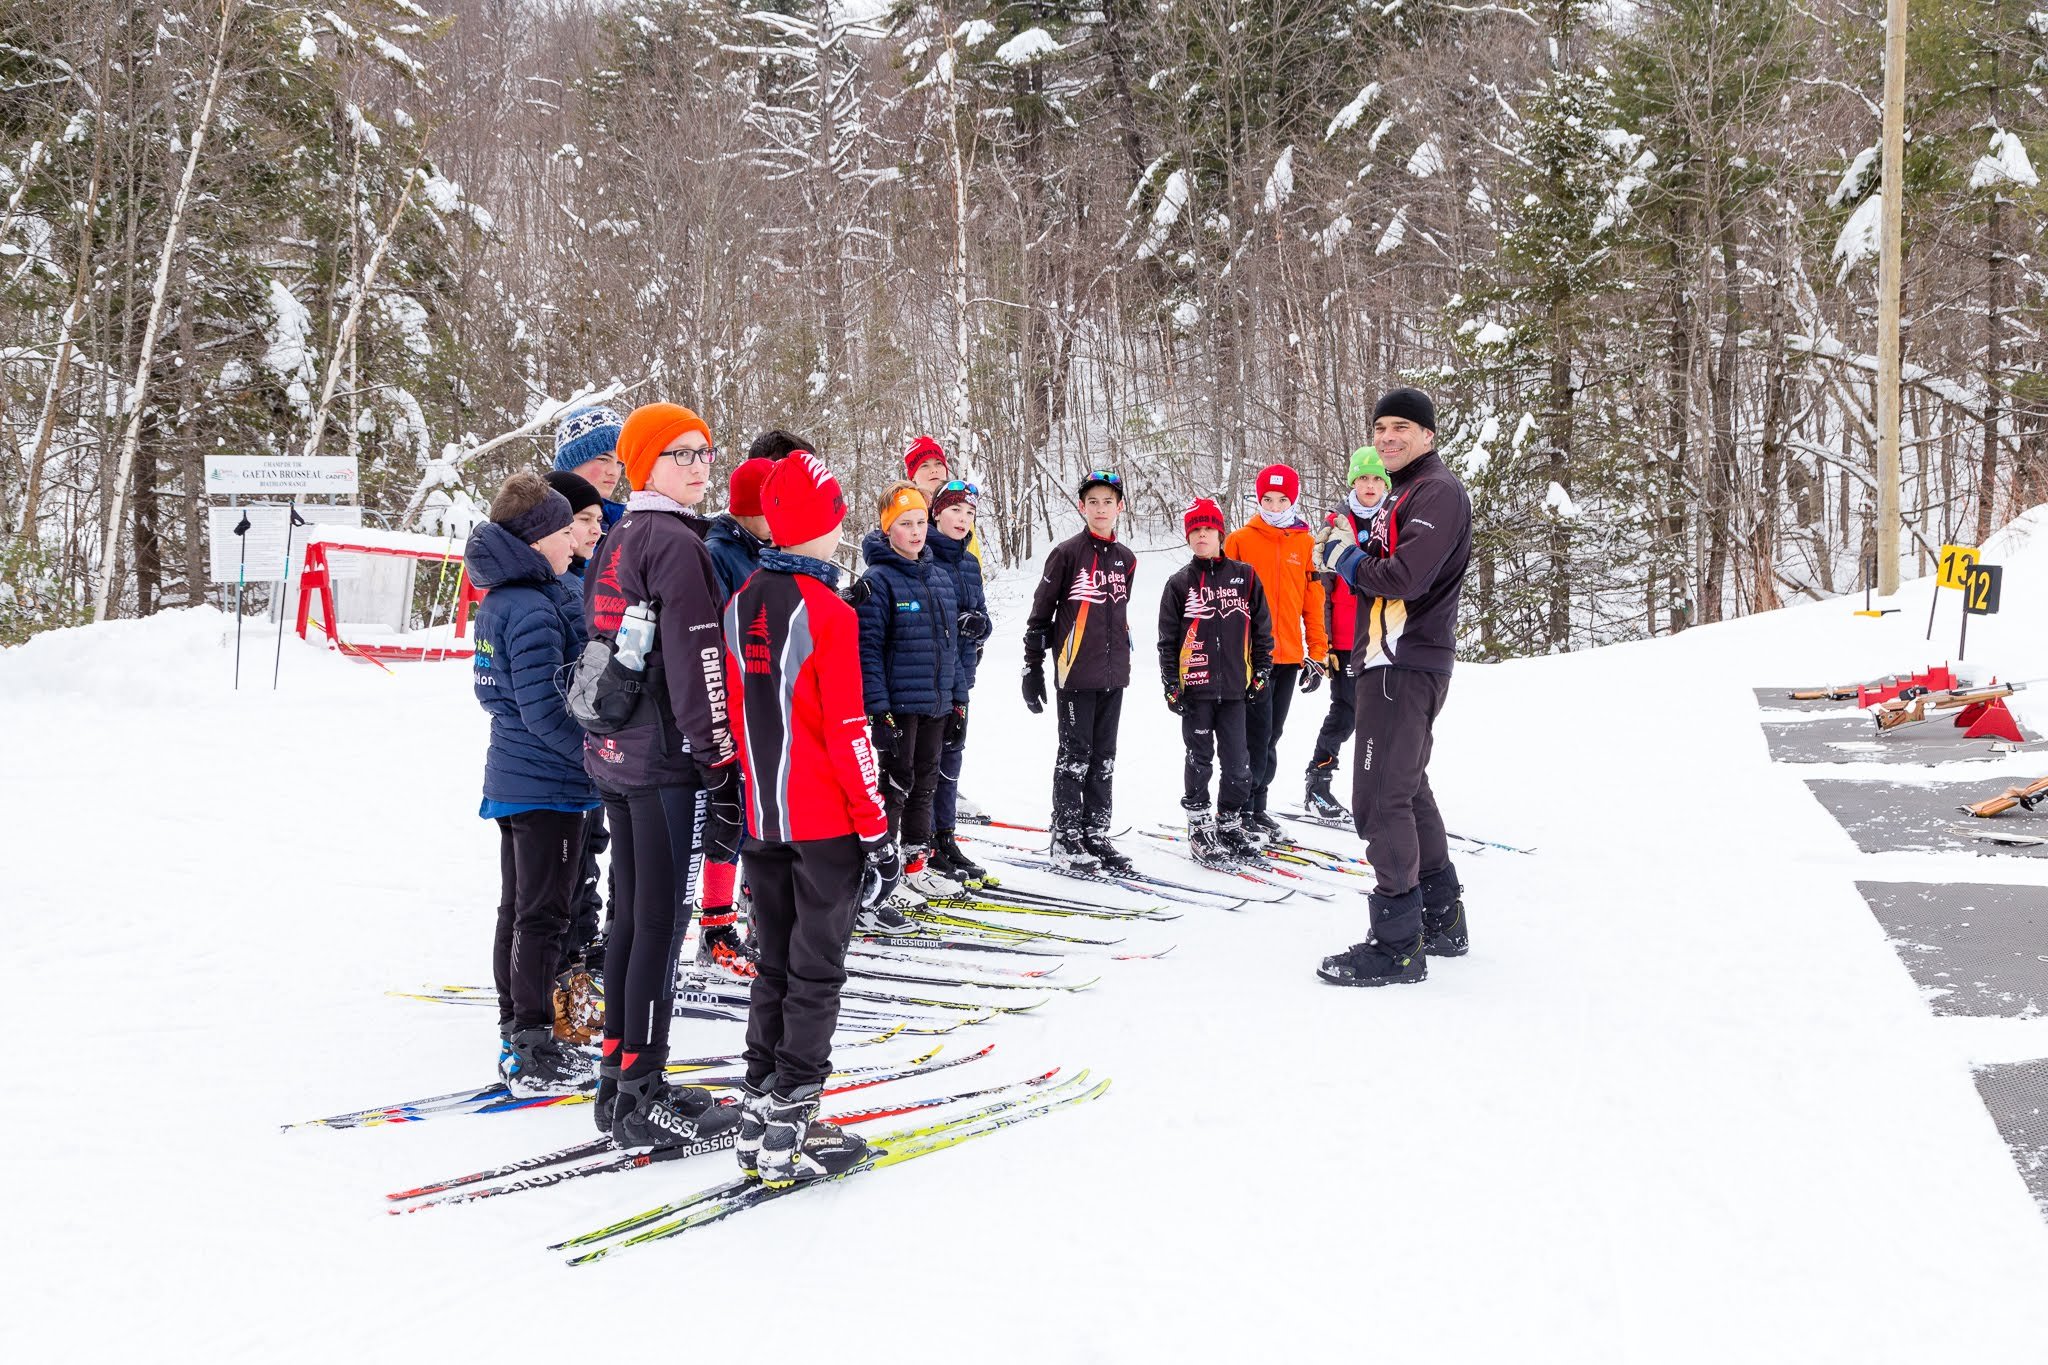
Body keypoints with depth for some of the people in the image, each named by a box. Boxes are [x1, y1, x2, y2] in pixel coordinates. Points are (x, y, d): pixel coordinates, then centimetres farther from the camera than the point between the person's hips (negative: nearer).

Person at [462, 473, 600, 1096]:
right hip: (547, 786, -10)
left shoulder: (500, 601, 10)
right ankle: (534, 1056, 2)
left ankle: (517, 1042, 24)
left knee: (518, 910, 15)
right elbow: (544, 710, -23)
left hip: (511, 777, 10)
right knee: (543, 916, -3)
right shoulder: (535, 611, -20)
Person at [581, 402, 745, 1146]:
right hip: (670, 759, -9)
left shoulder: (614, 542, 14)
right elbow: (695, 666, -19)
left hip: (613, 755, 9)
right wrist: (722, 763, -18)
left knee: (631, 913, 15)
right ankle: (644, 1094, 0)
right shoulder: (677, 544, -14)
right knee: (662, 921, -4)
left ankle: (618, 1073, 22)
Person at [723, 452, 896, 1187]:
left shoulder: (740, 605, 5)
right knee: (816, 972, 1)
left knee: (774, 965, 15)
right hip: (826, 821, -6)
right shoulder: (828, 613, -16)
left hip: (761, 821, 7)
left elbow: (732, 719, 11)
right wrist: (877, 830, -11)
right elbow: (848, 733, -16)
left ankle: (760, 1113, 19)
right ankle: (791, 1128, 3)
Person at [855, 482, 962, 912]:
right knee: (894, 788, -6)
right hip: (896, 705, -7)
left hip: (936, 703, 7)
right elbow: (867, 649, -15)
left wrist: (958, 696, 16)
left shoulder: (940, 578, 11)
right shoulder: (877, 581, -12)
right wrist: (878, 708, -20)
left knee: (925, 784, 18)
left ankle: (915, 864, 34)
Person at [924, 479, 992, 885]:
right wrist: (954, 622, -19)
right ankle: (926, 846, 4)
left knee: (951, 756, 12)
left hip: (958, 674, 7)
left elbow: (981, 616, 16)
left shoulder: (970, 562, 14)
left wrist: (976, 622, -7)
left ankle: (946, 839, 21)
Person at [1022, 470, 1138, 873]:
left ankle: (1096, 835, 17)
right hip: (1077, 673, -5)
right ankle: (1065, 840, 5)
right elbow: (1040, 613, -4)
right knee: (1075, 756, -1)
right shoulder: (1067, 553, -6)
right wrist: (1032, 668, -6)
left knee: (1103, 760, 9)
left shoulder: (1126, 559, 11)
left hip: (1113, 675, 5)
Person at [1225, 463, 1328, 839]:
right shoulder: (1240, 541, -1)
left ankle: (1257, 805, 21)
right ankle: (1239, 810, 0)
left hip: (1289, 657, 4)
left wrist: (1317, 653, 7)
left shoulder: (1306, 543, 8)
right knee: (1257, 735, -8)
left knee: (1271, 737, 11)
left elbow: (1314, 601, 10)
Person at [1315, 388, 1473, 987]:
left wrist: (1347, 559, -8)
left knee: (1381, 800, -12)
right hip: (1393, 662, 11)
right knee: (1408, 791, 18)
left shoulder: (1437, 491, -11)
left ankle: (1398, 943, -9)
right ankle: (1441, 921, 28)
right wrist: (1352, 558, 0)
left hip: (1406, 665, -11)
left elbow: (1403, 576, -24)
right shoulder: (1403, 494, 22)